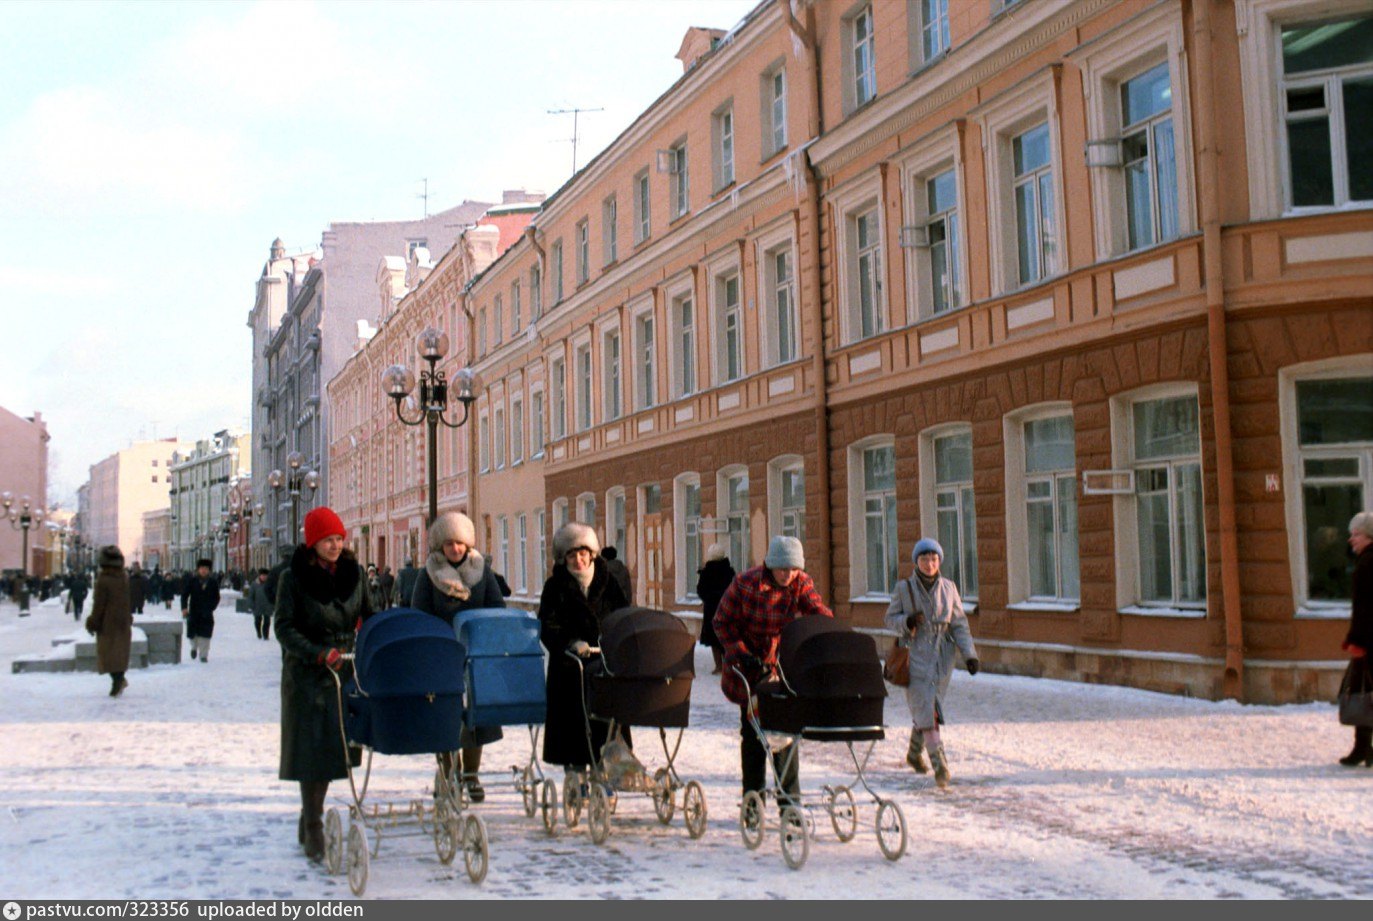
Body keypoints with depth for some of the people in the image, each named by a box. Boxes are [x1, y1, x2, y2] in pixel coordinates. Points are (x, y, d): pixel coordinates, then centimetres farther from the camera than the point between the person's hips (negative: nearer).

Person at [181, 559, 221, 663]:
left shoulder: (213, 582, 3)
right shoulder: (192, 580, 1)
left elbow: (216, 598, 7)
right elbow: (184, 594, 0)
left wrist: (210, 608, -7)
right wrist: (184, 608, -12)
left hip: (206, 613, 0)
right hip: (194, 612, 0)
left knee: (205, 635, -4)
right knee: (191, 634, 6)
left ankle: (203, 655, 4)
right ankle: (194, 647, 36)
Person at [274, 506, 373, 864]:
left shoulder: (353, 571, 5)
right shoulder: (294, 577, -6)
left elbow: (369, 618, 15)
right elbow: (283, 627, -10)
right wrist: (319, 654, -22)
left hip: (345, 670, 4)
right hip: (307, 674, -4)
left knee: (335, 746, 8)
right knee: (311, 750, -5)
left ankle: (310, 823, 24)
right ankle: (314, 834, 1)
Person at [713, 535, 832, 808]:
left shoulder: (802, 583, -9)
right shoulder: (745, 583, -16)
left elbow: (819, 613, -20)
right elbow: (722, 622, -9)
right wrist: (740, 653, -20)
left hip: (784, 662, 2)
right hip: (750, 663, -1)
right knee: (752, 731, 5)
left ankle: (789, 798, 7)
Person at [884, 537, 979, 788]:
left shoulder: (949, 588, 4)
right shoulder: (904, 588, -3)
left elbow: (959, 624, 5)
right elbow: (890, 618, 3)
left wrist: (970, 655, -4)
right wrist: (907, 621, -19)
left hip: (942, 656, 3)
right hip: (915, 654, -3)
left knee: (926, 708, 12)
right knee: (925, 711, -11)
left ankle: (914, 753, 34)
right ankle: (939, 763, -13)